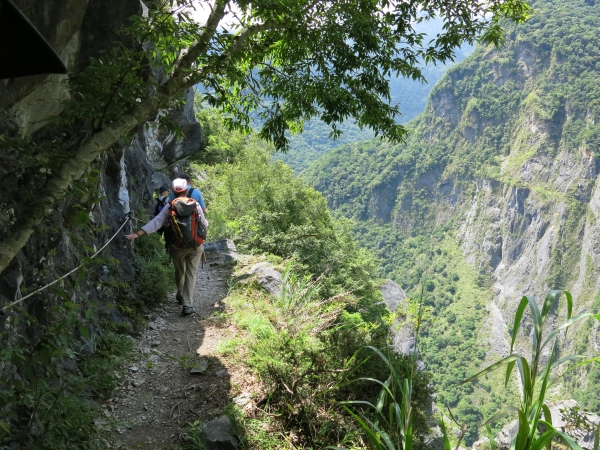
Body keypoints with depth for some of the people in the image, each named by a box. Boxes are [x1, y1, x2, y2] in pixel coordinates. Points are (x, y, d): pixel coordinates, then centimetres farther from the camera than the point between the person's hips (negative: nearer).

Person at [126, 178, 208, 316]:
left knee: (179, 272, 22)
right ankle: (187, 305, -6)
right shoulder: (195, 205, -4)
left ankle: (180, 296, 43)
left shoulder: (170, 207, -5)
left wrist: (138, 234, -15)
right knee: (191, 274, 2)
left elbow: (156, 223, -14)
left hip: (178, 246, 1)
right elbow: (205, 224, 6)